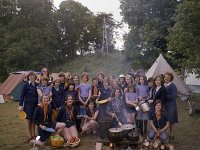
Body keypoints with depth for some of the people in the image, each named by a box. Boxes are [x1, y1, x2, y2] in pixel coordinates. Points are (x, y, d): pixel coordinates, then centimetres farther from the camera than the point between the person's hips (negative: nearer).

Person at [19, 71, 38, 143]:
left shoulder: (37, 85, 4)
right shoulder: (26, 85, -5)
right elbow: (22, 95, -4)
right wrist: (20, 105, -10)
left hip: (36, 104, 3)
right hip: (28, 104, -3)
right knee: (28, 119, 4)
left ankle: (33, 134, 22)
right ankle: (29, 136, 12)